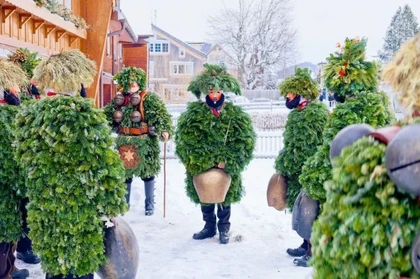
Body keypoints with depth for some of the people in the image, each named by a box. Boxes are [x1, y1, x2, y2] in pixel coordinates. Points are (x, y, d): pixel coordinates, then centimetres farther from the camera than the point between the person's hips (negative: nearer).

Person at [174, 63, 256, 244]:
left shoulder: (234, 114, -3)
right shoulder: (194, 113, -3)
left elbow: (244, 141, -7)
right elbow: (185, 139, -8)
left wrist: (227, 161, -15)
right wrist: (204, 160, -15)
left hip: (227, 168, -1)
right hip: (201, 167, 1)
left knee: (225, 198, 10)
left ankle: (224, 228, 27)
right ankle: (209, 226, 32)